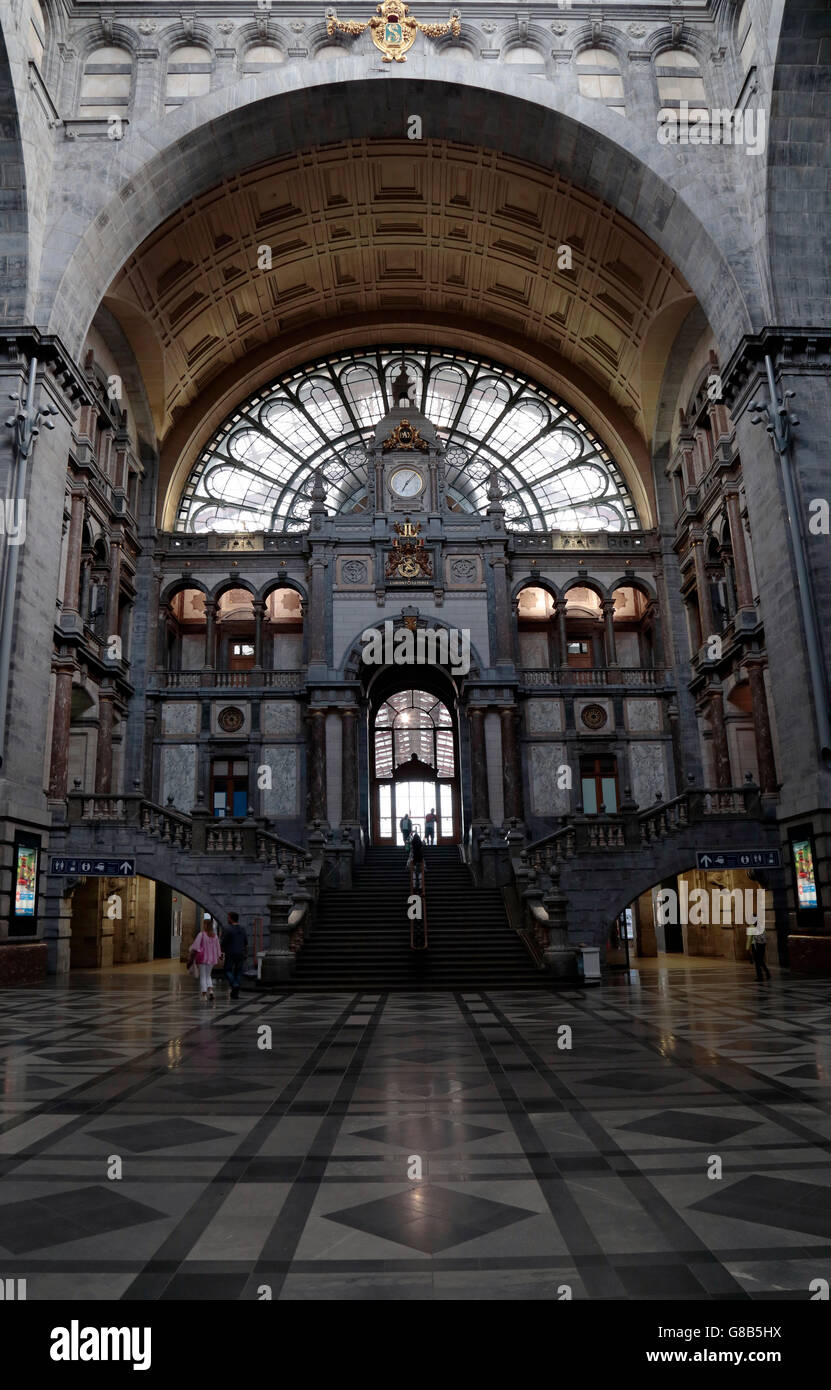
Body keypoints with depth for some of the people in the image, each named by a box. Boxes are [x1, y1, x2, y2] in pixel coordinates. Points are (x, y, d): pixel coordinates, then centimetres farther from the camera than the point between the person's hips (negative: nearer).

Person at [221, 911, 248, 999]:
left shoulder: (227, 929, -10)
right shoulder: (243, 929, 7)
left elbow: (223, 943, -10)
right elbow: (246, 943, 9)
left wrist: (222, 953, 2)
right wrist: (245, 954, 15)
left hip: (230, 954, -5)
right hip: (241, 954, 5)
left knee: (228, 970, 7)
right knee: (238, 972, 9)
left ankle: (234, 985, -16)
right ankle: (235, 993, 8)